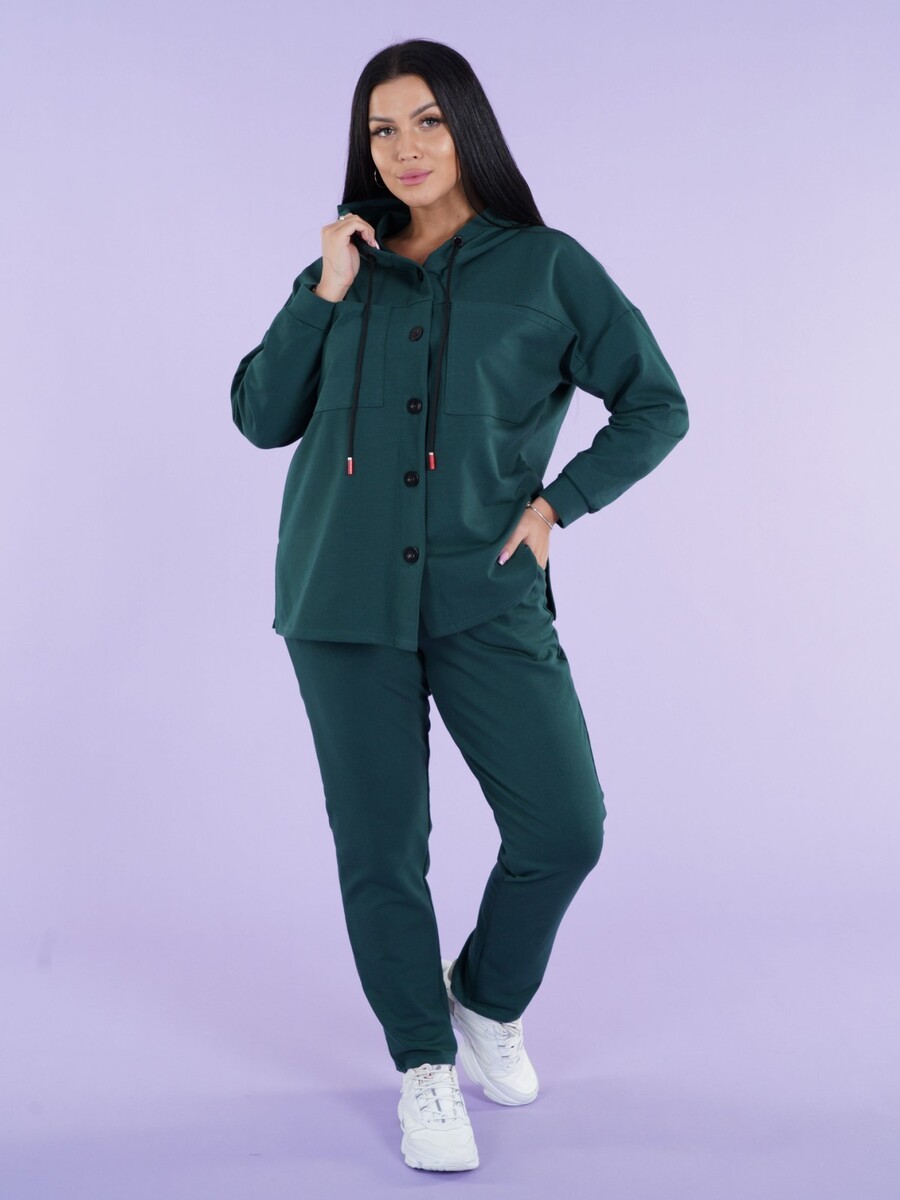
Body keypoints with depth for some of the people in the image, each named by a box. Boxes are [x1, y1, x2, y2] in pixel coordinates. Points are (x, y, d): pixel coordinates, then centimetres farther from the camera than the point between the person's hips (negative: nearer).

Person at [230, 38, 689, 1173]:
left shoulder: (547, 266, 4)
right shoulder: (347, 266, 12)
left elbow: (655, 406, 8)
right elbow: (262, 418, 7)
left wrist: (557, 502, -2)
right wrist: (322, 295, -3)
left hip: (484, 592, -1)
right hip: (345, 592, 2)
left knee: (564, 830, -6)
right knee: (380, 846, 3)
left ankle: (487, 1000, 23)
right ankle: (423, 1064, 22)